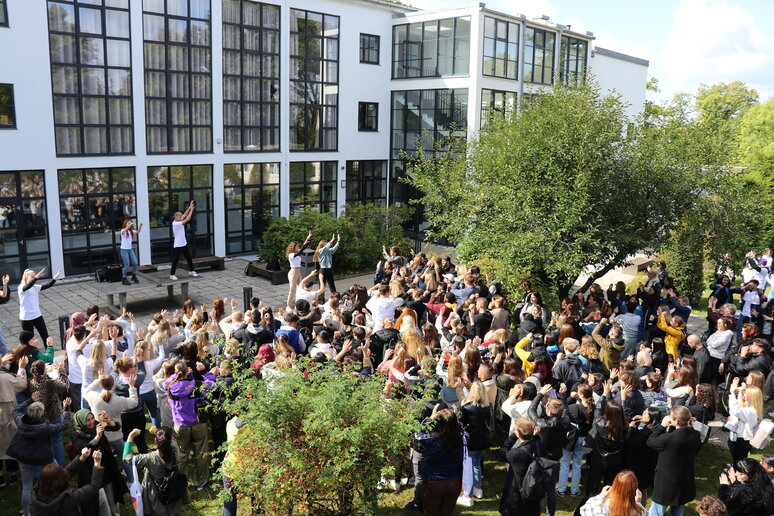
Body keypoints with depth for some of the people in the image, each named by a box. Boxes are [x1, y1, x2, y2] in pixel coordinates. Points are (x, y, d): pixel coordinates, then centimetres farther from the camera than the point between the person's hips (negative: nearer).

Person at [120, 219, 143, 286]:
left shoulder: (131, 231, 9)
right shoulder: (123, 231, -8)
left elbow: (138, 232, 2)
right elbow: (124, 230, -31)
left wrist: (140, 226, -14)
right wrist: (130, 225, -43)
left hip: (130, 249, 5)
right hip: (124, 250, -5)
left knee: (135, 263, 0)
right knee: (127, 265, -6)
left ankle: (134, 276, 21)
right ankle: (124, 279, 10)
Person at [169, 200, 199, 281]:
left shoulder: (178, 221, 5)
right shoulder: (175, 223, -20)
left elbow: (185, 215, 7)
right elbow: (187, 219, -24)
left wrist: (190, 207, -4)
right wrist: (191, 209, -20)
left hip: (184, 244, 9)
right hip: (178, 245, -9)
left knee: (189, 258, 15)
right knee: (175, 260, -2)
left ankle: (191, 271, 27)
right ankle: (172, 274, 6)